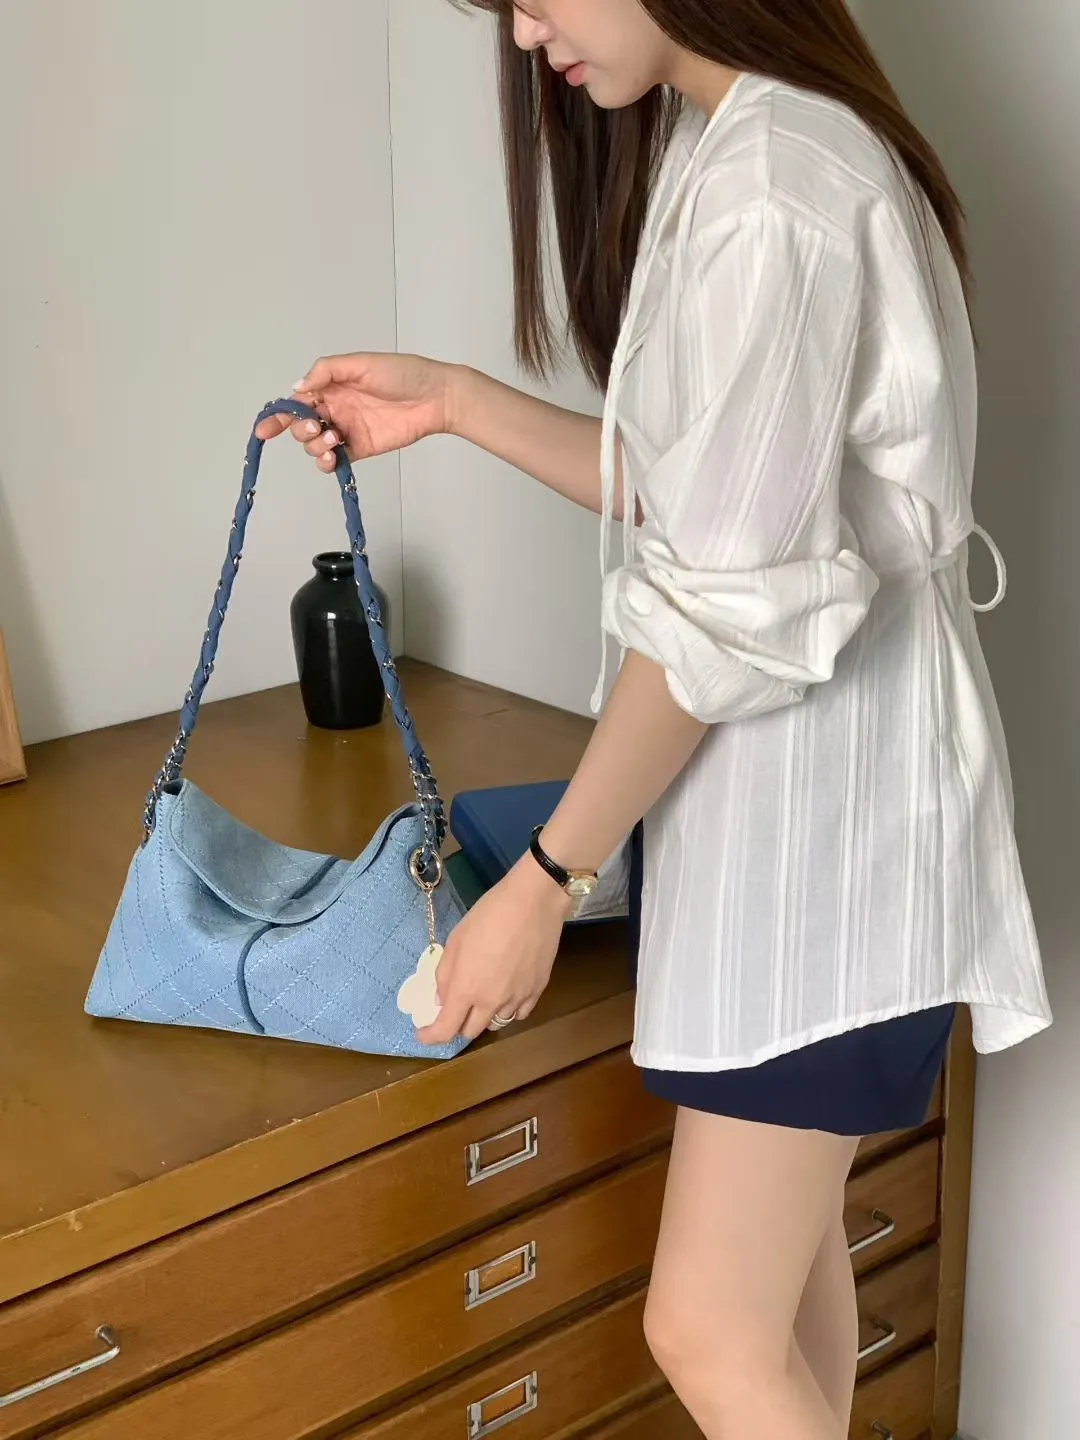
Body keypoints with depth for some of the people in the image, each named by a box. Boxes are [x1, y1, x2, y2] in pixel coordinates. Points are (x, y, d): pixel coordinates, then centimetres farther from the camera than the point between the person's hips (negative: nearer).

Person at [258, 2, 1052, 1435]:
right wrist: (453, 402, 8)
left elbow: (728, 603, -21)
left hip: (826, 805, -10)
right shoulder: (732, 147, 11)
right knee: (788, 1245, 21)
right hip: (781, 778, 10)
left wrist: (545, 878, -14)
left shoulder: (770, 195, -21)